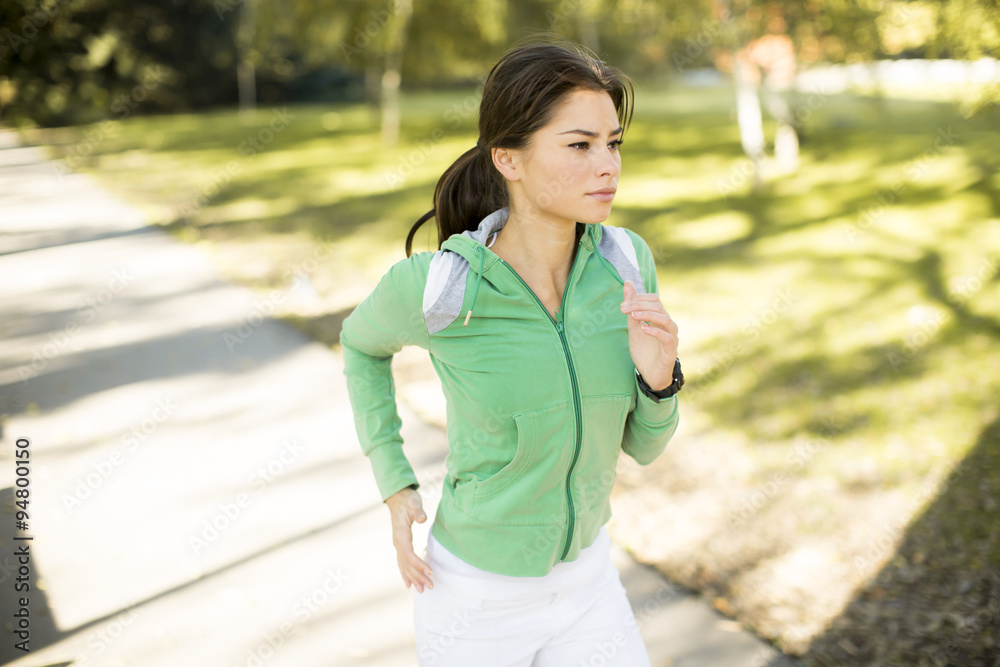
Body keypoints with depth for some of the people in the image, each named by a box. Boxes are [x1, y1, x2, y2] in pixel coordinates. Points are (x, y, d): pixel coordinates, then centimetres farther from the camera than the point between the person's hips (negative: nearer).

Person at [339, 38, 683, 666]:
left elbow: (642, 442, -5)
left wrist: (659, 372, -27)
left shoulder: (625, 261, -14)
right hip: (475, 593, -3)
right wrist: (395, 488, -5)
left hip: (583, 583, 3)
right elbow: (364, 339, 1)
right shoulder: (434, 285, -25)